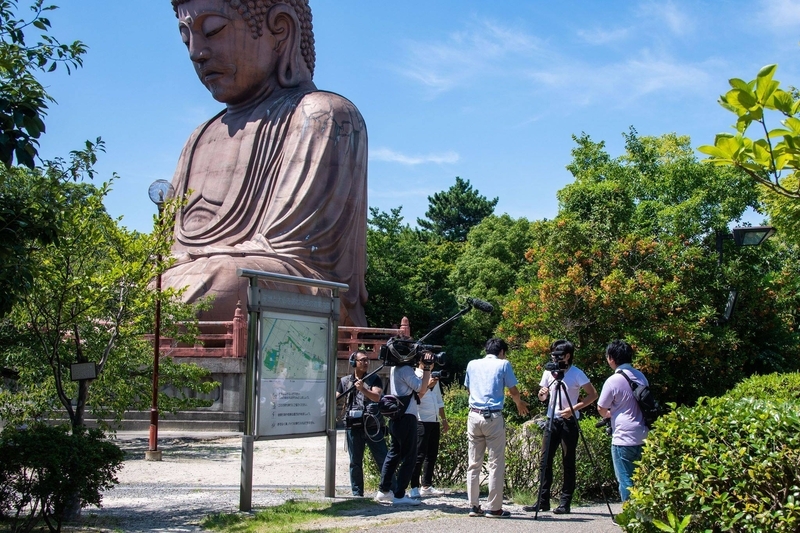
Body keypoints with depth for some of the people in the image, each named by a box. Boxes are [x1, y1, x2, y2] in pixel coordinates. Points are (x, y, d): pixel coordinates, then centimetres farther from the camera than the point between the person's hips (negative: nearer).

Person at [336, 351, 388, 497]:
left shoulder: (374, 379, 5)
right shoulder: (345, 381, 12)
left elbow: (376, 397, -11)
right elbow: (335, 399, 11)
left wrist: (363, 389, -27)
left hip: (372, 426, -2)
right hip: (353, 427, 2)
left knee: (383, 460, -2)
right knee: (355, 462, 6)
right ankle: (357, 493, 14)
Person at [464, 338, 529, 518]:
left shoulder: (472, 364, 13)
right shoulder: (503, 364, 2)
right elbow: (513, 391, 6)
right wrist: (519, 403, 26)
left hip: (474, 415, 4)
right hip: (493, 417, -4)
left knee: (474, 463, 7)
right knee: (496, 464, 0)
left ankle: (474, 506, 8)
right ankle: (494, 508, 0)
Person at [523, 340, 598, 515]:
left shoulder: (576, 374, -6)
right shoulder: (549, 372, 8)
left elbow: (593, 394, -6)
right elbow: (542, 398, 15)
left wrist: (573, 409, -16)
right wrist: (542, 394, -10)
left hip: (569, 422, -5)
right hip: (552, 420, 5)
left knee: (568, 463, 0)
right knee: (545, 460, 2)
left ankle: (565, 503, 4)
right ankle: (543, 501, 7)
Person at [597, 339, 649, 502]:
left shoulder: (613, 381, -13)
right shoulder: (641, 377, 8)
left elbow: (601, 408, -3)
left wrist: (608, 414, 19)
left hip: (623, 438, -7)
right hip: (643, 437, 7)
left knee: (626, 481, -1)